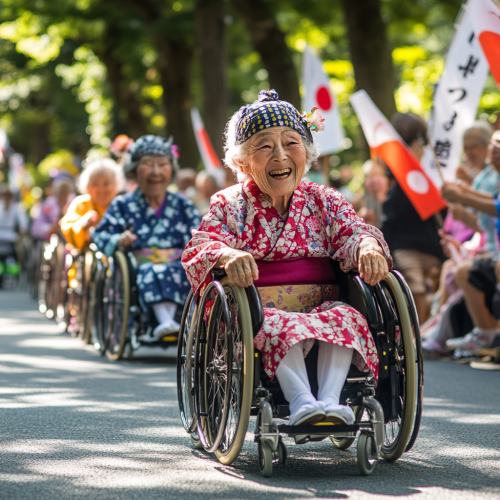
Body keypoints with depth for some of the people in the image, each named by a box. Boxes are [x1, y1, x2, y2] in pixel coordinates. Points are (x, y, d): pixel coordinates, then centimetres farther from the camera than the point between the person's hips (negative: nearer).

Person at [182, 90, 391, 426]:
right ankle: (301, 400, -47)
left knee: (347, 316, -31)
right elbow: (199, 247, -7)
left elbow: (352, 230, 0)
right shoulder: (229, 205, 9)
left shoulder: (323, 200, 15)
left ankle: (329, 398, -42)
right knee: (279, 326, -36)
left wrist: (368, 247, -27)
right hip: (259, 309, -2)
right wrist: (227, 255, -33)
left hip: (321, 305, 2)